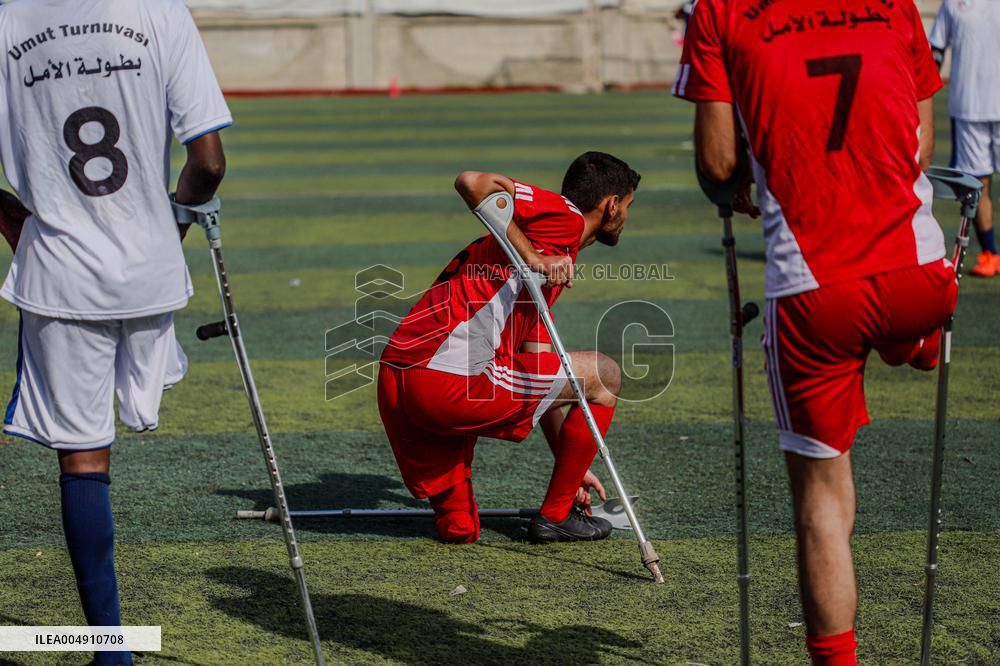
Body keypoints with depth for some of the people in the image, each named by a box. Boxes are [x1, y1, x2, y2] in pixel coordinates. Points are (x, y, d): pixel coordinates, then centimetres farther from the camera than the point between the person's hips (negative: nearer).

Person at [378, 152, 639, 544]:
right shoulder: (565, 218, 0)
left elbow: (540, 382, 33)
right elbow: (472, 183, -16)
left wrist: (571, 464, 37)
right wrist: (533, 258, -15)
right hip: (448, 382, -10)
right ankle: (556, 515, 15)